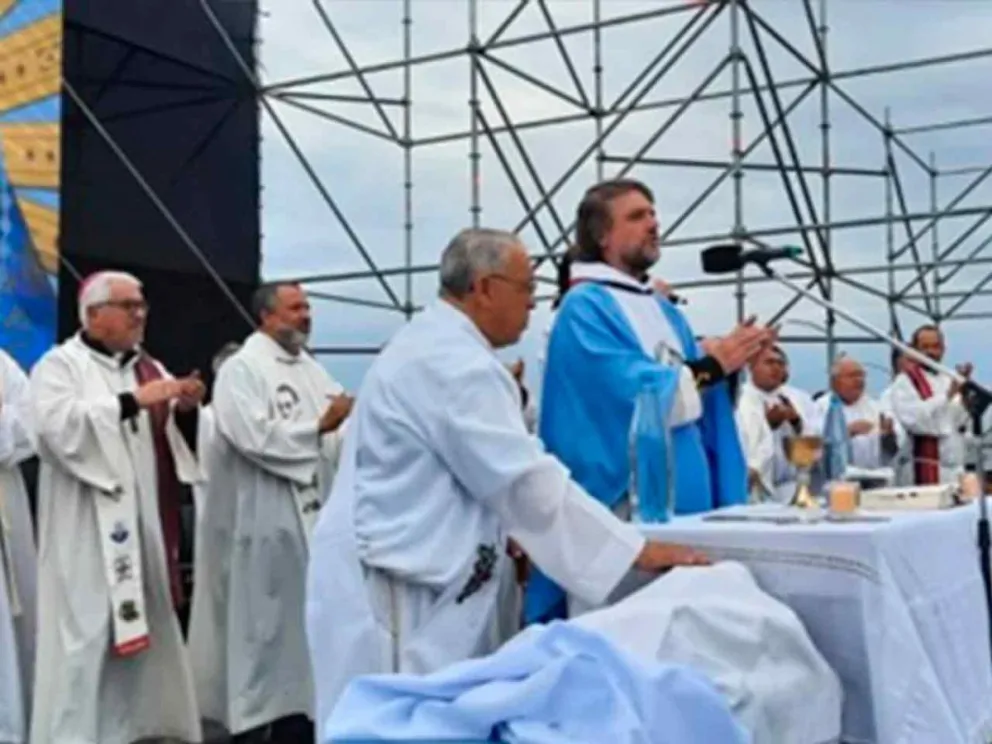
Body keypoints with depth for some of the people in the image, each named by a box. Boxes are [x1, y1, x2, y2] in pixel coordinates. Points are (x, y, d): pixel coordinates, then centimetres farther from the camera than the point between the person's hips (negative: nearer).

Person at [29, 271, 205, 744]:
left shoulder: (150, 369, 16)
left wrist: (184, 410, -7)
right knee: (86, 632, -7)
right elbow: (59, 426, -20)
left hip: (144, 523, 6)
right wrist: (133, 400, -23)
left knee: (144, 625, 10)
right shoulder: (59, 366, -2)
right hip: (87, 530, -6)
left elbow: (171, 441, 15)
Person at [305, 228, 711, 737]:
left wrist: (503, 534, 19)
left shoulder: (430, 345, 15)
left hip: (405, 578, 10)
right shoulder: (455, 362, -19)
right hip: (390, 587, -10)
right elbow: (529, 482, -22)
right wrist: (639, 550, -17)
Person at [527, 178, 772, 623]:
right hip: (625, 502, -8)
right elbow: (634, 394, -20)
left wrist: (730, 363, -2)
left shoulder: (664, 309, 17)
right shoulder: (585, 308, -8)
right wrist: (710, 366, -14)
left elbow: (697, 398, 17)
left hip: (685, 496, 8)